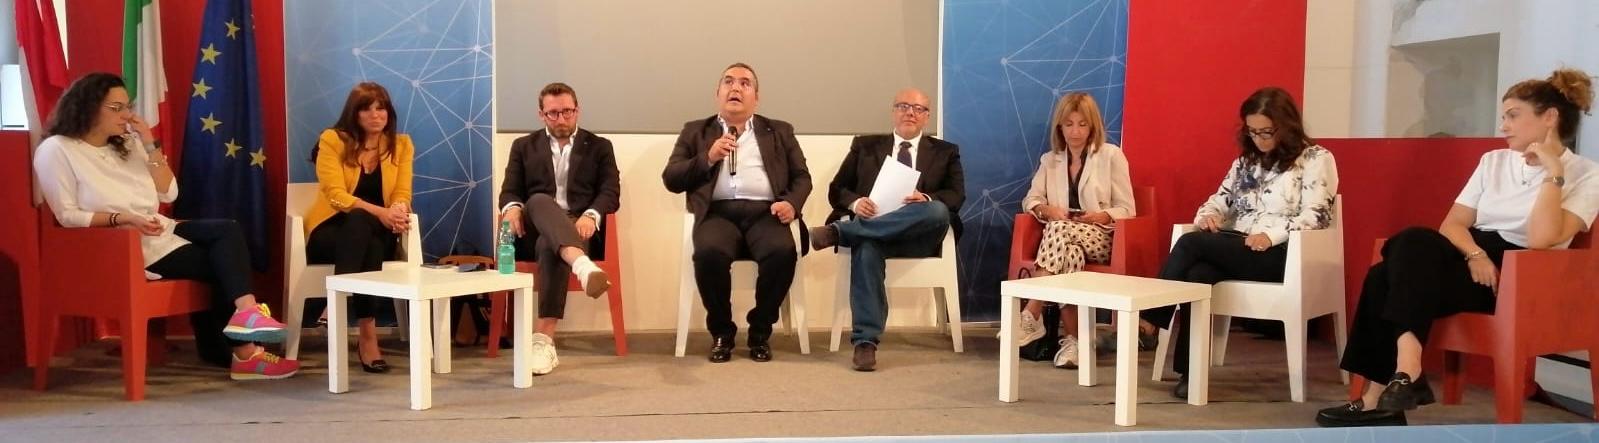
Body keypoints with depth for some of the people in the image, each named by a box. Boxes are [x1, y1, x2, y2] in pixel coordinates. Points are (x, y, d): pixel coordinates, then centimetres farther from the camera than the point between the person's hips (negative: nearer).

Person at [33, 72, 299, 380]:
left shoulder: (127, 145, 14)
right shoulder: (56, 151, -6)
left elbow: (168, 194, 9)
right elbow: (67, 216, -13)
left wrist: (151, 146, 1)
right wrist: (122, 219, -25)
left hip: (160, 233, 7)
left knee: (228, 231, -18)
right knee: (220, 262, -20)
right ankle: (242, 349, -17)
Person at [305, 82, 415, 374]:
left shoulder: (401, 144, 5)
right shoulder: (332, 140, -5)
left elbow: (402, 195, -4)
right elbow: (336, 195, -17)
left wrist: (398, 212, -31)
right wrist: (379, 212, -34)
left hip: (377, 235, 2)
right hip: (331, 231, -2)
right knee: (360, 220, -37)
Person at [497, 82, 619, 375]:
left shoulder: (599, 147, 17)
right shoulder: (524, 146, 22)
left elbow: (611, 193, 4)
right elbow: (509, 191, 11)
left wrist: (590, 216, -19)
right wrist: (512, 208, -15)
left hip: (578, 229, -1)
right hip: (534, 229, 1)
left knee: (550, 245, -38)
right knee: (540, 200, -36)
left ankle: (543, 340, -46)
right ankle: (582, 266, -64)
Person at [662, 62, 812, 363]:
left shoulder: (779, 132, 23)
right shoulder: (696, 132, 21)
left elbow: (802, 177, 16)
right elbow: (670, 179, 11)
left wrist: (792, 203, -6)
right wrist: (708, 158, -4)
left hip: (764, 213, 1)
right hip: (718, 212, 0)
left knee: (783, 252, -32)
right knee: (709, 253, -34)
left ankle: (760, 331, -9)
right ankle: (721, 331, -9)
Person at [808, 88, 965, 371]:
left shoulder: (946, 152, 21)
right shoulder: (865, 146, 22)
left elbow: (956, 196, 7)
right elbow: (837, 189, 16)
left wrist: (926, 199, -16)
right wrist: (855, 202, -9)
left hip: (918, 235, 1)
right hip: (870, 226, 0)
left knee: (937, 210, -35)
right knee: (866, 247, -38)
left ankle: (838, 231, -35)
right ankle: (865, 341, -40)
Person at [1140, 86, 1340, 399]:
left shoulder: (1316, 159, 2)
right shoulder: (1246, 161, 22)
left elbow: (1316, 216, -9)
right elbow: (1220, 201, 21)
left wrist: (1271, 235, -25)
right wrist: (1208, 215, -5)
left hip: (1281, 256, -5)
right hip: (1236, 252, 5)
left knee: (1191, 244, -26)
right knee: (1199, 274, -32)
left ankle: (1154, 316, -16)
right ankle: (1190, 371, -35)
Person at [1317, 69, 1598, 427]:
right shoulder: (1493, 160, 17)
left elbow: (1541, 239, -17)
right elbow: (1452, 224, 7)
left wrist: (1553, 172, -15)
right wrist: (1475, 254, -13)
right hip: (1473, 262, 6)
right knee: (1384, 276, -26)